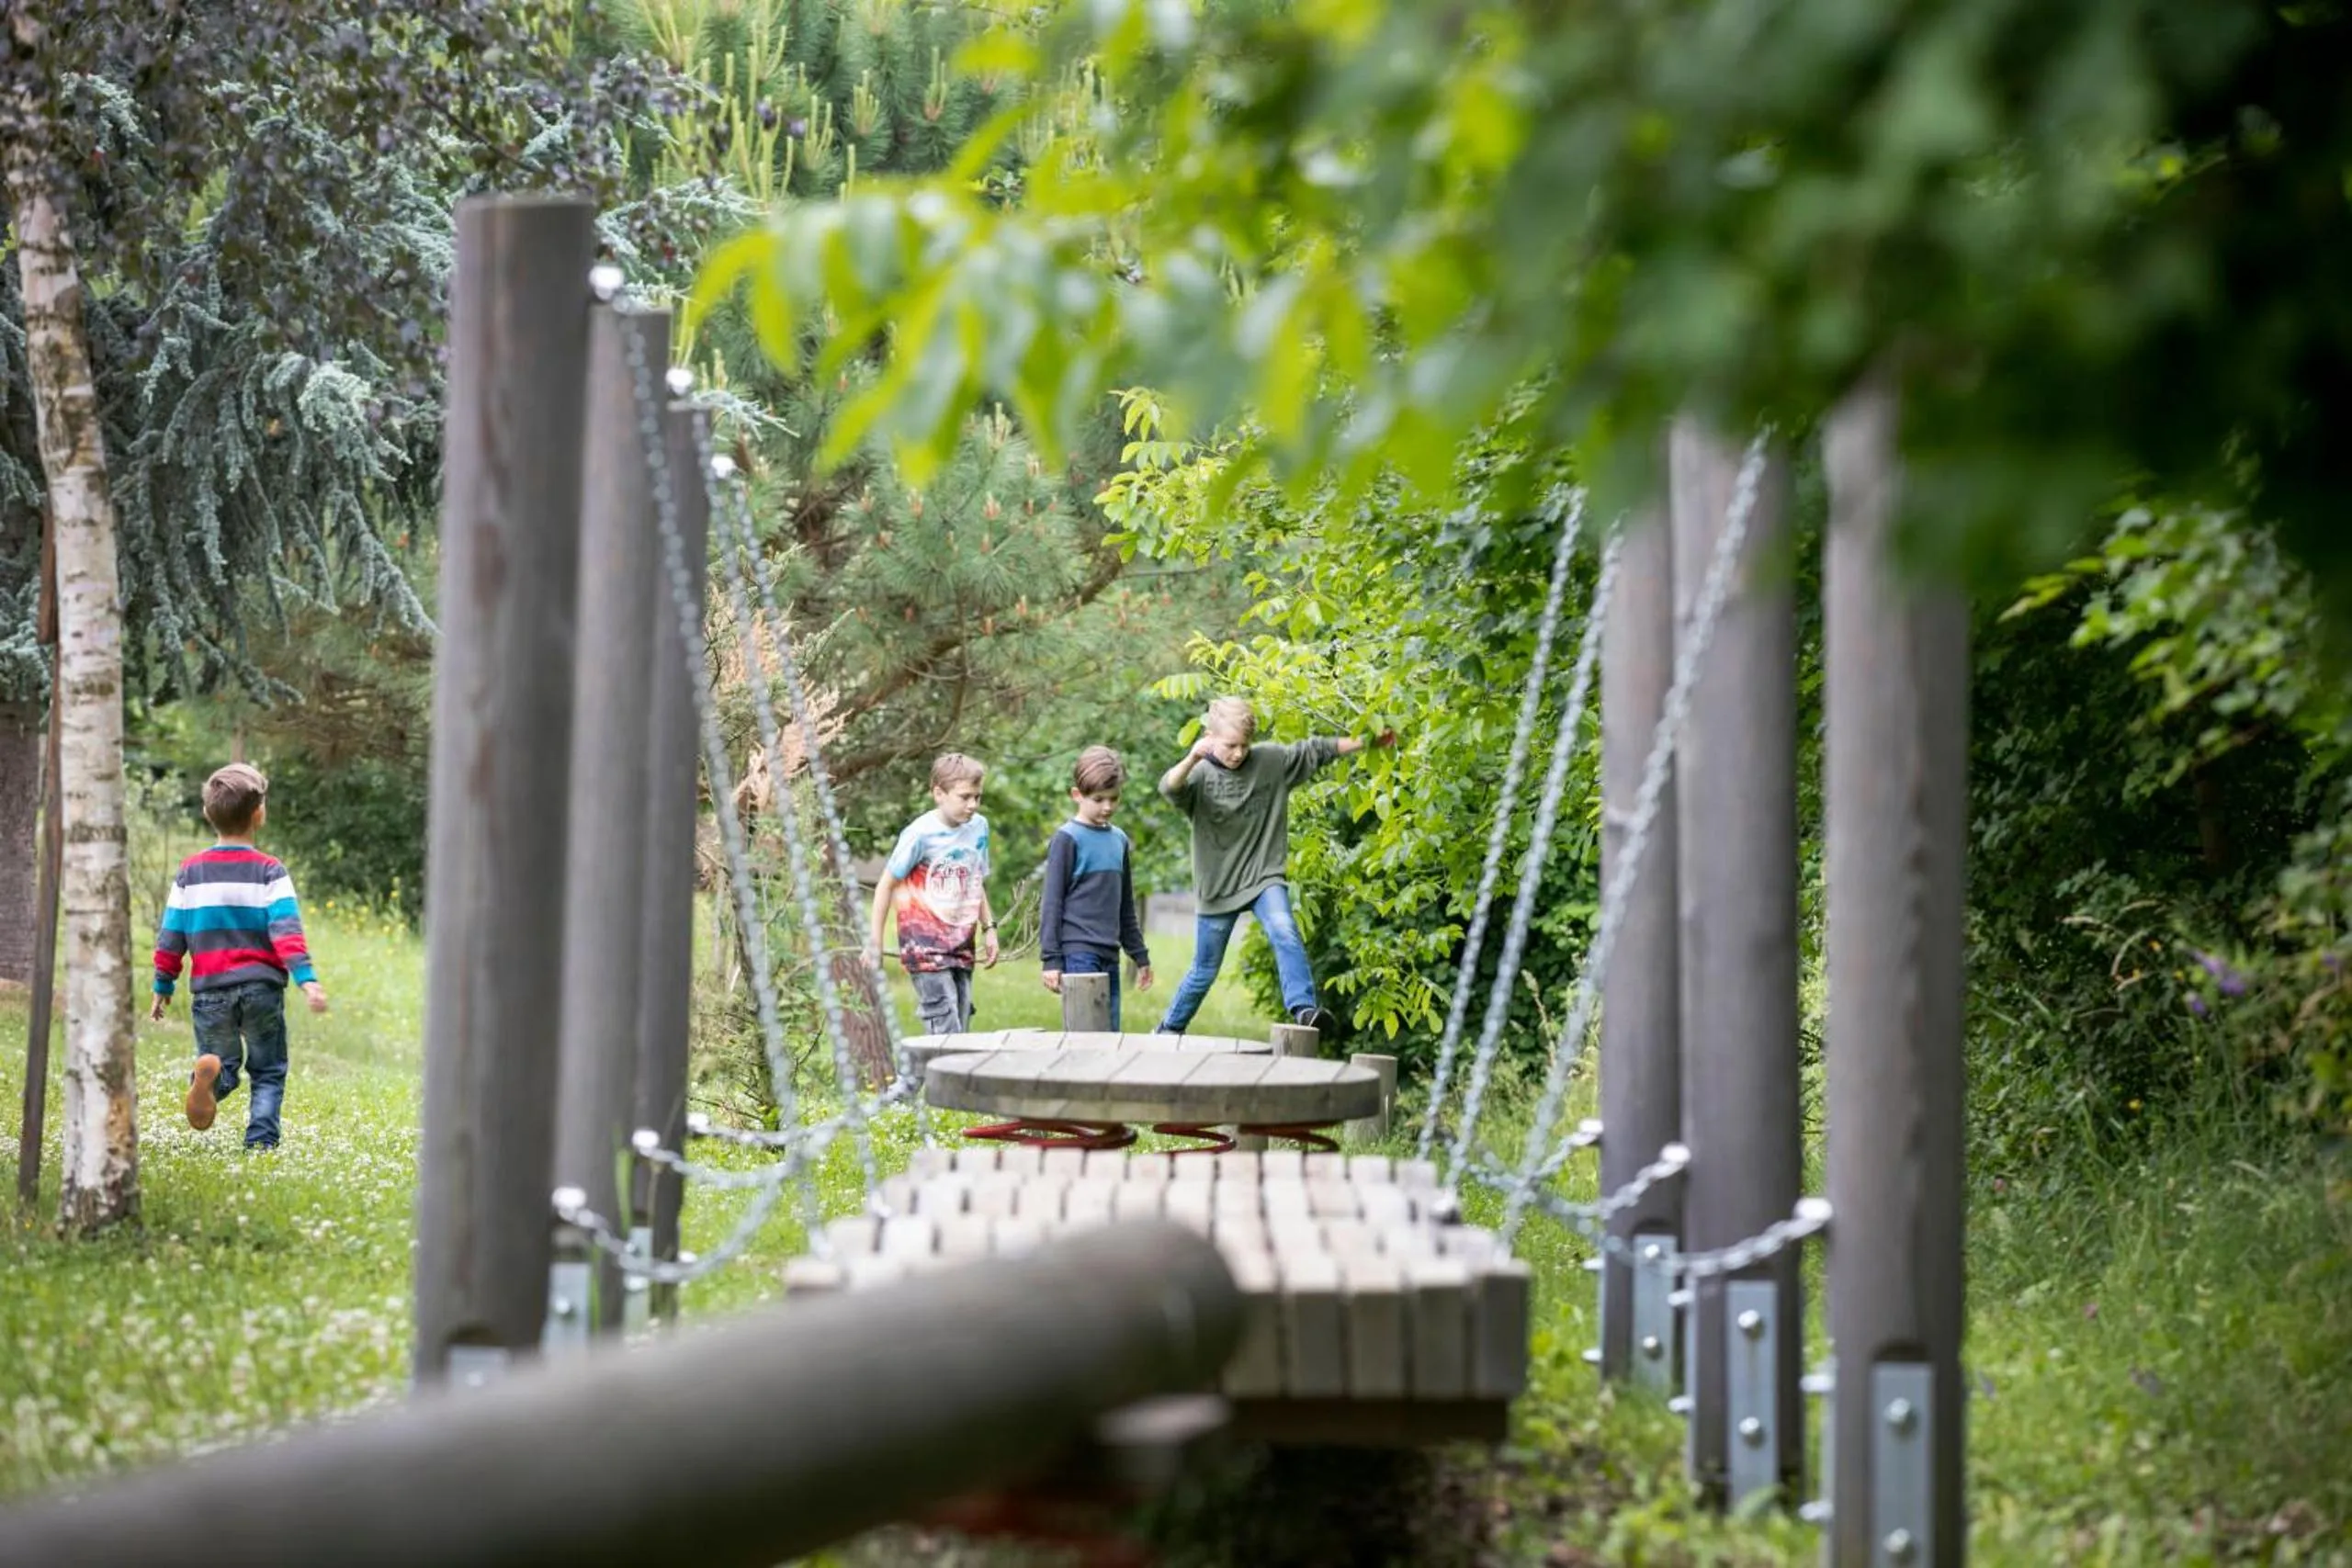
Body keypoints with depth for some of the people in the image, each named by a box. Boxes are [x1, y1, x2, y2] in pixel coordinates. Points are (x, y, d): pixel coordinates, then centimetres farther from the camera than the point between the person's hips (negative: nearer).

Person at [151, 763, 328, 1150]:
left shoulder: (190, 872, 6)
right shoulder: (269, 871, -3)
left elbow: (171, 937, 7)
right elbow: (287, 931, -14)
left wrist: (163, 986, 16)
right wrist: (307, 978, -18)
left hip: (210, 991, 2)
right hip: (261, 987, -2)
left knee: (222, 1063, 14)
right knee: (268, 1071, 12)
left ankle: (212, 1074, -21)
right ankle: (261, 1139, -7)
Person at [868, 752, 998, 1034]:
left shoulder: (978, 827, 5)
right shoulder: (921, 834, -13)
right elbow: (886, 885, -5)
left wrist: (988, 928, 16)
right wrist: (875, 942, -4)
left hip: (962, 944, 6)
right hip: (925, 946, -6)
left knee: (960, 1029, 7)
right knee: (946, 1033, -14)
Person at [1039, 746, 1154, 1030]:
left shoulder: (1119, 840, 14)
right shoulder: (1067, 839, -5)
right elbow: (1052, 902, -6)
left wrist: (1140, 955, 23)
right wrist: (1050, 958, -11)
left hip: (1109, 955, 7)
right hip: (1077, 952, -7)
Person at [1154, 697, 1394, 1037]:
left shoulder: (1271, 760, -4)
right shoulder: (1201, 774, -12)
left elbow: (1316, 751, 5)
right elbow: (1170, 789, -32)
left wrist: (1366, 742, 3)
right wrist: (1192, 760, -52)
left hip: (1263, 878, 1)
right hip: (1217, 887, -1)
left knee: (1285, 933, -28)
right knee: (1204, 972, 10)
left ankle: (1303, 1008, -33)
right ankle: (1169, 1030, 30)